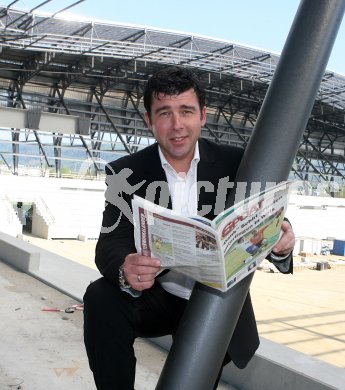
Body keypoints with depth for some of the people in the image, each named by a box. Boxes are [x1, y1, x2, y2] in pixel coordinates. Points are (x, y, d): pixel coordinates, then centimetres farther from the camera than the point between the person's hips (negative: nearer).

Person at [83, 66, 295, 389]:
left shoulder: (236, 164, -8)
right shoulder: (126, 173, -8)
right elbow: (109, 246, -17)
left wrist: (281, 243, -33)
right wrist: (126, 271, -41)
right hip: (157, 299, -1)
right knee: (101, 299, -25)